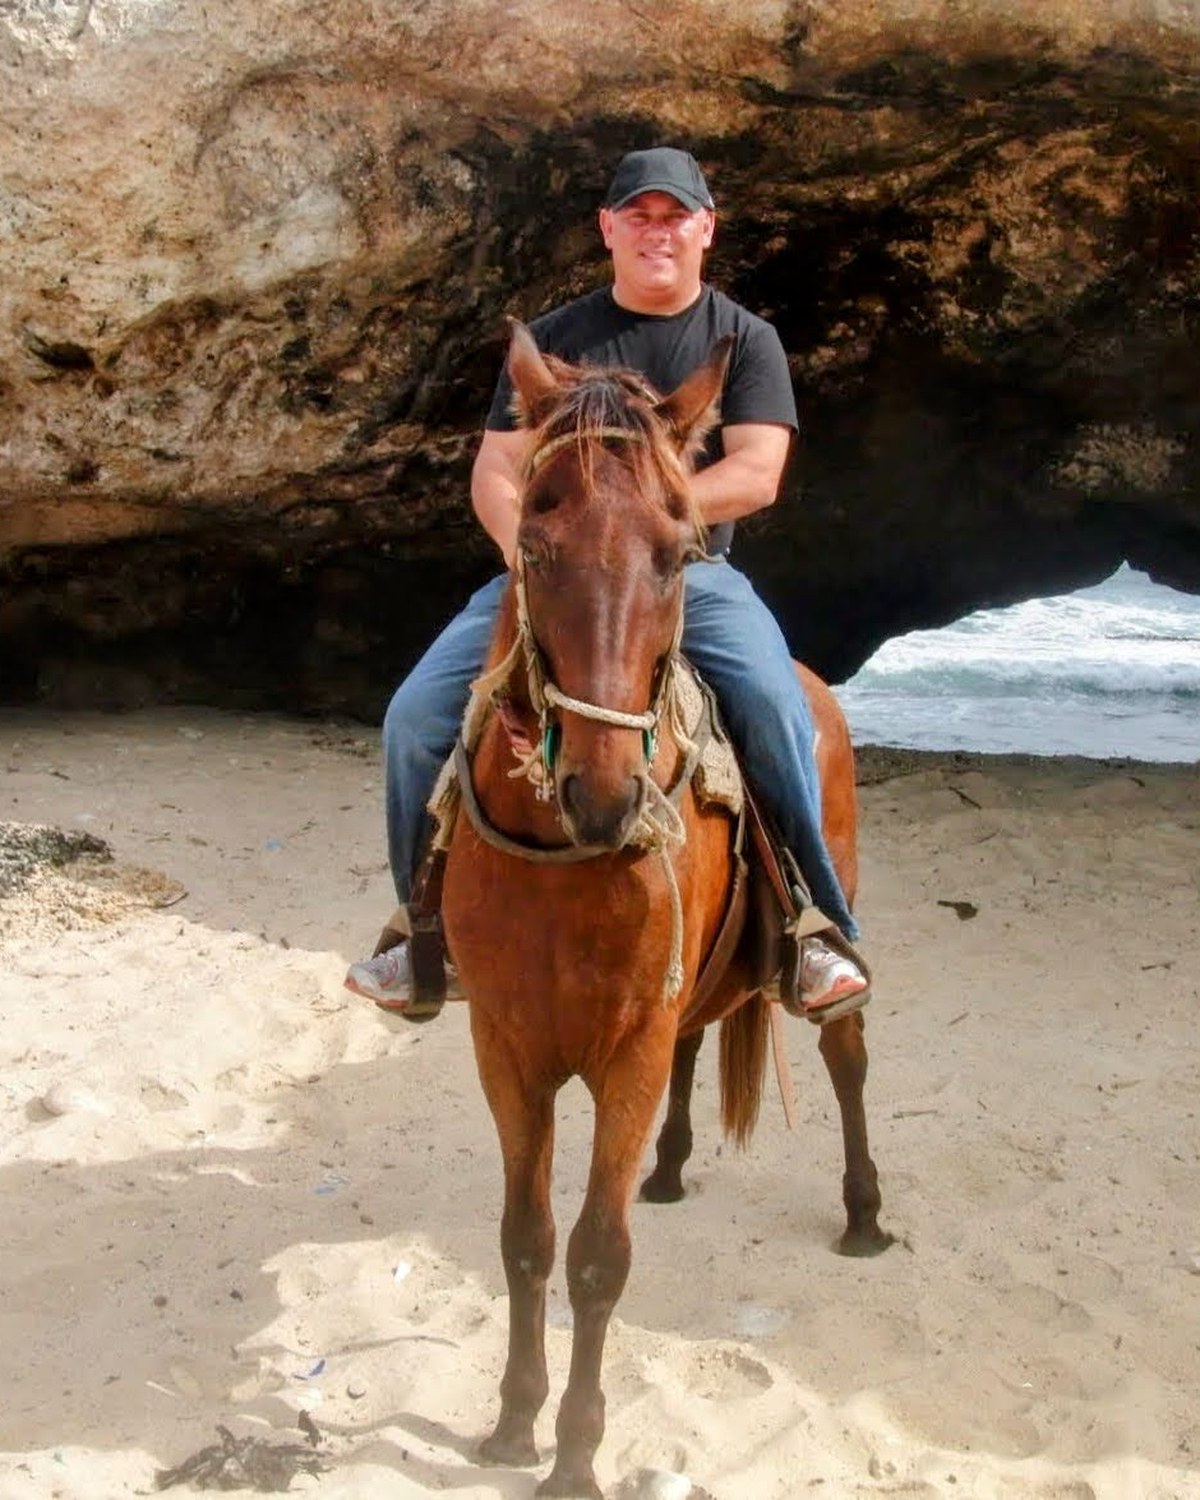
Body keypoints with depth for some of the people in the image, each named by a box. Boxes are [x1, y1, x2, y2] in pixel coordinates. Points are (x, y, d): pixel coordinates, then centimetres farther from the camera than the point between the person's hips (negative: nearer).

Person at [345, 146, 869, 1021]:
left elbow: (755, 475, -7)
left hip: (692, 573, -2)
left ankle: (818, 926, -19)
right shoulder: (553, 340, 12)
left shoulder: (745, 340, 7)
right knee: (418, 713, -14)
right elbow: (496, 474, 7)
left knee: (774, 703, -32)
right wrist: (531, 551, -15)